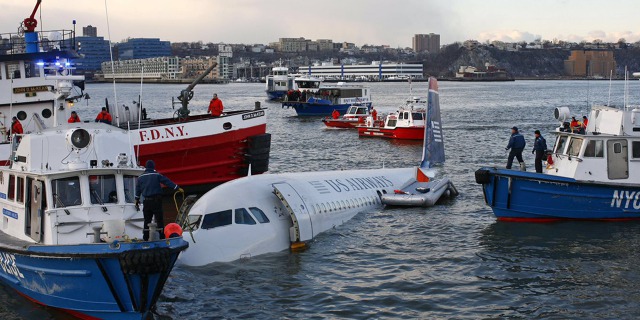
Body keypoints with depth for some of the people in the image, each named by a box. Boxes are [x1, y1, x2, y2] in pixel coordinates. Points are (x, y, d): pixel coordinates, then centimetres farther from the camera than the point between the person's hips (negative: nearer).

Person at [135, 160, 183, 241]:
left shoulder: (140, 177, 8)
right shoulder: (157, 175, -3)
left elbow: (137, 189, 16)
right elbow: (167, 182, -6)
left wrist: (137, 200, 29)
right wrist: (177, 188, -3)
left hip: (146, 201, 4)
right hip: (156, 200, -4)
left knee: (147, 220, 10)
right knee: (159, 219, -1)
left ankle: (145, 238, 11)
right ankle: (161, 237, -3)